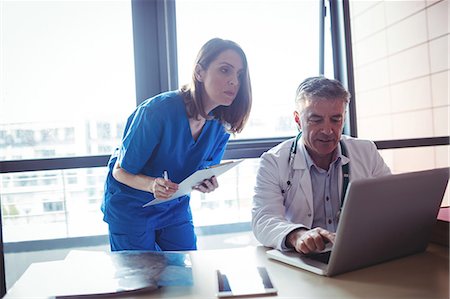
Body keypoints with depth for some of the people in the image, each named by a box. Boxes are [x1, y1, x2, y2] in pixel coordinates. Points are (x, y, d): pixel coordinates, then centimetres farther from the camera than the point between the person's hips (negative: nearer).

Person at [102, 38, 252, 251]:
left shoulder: (221, 124, -13)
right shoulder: (158, 111, -30)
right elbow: (120, 171, -19)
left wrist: (206, 183, -21)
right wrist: (152, 185, -38)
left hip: (176, 208, 5)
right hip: (131, 208, -4)